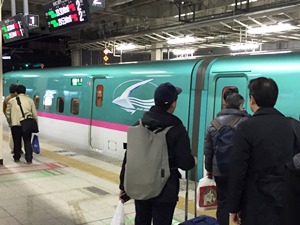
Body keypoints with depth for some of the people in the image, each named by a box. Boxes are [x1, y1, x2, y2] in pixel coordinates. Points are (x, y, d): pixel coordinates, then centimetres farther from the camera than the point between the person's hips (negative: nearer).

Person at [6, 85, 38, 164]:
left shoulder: (11, 101, 9)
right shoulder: (30, 100, 9)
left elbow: (8, 113, 9)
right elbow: (34, 114, 7)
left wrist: (10, 122, 21)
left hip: (15, 124, 0)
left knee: (17, 142, 12)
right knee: (27, 142, 5)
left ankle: (16, 158, 21)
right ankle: (29, 159, 2)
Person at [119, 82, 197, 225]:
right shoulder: (177, 129, -17)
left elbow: (128, 157, 0)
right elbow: (185, 163, -13)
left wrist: (123, 185, 10)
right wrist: (193, 161, 10)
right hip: (165, 191, -5)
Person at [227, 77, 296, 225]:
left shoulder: (247, 127, -15)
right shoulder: (289, 125, 2)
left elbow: (238, 171, -15)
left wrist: (233, 207, -5)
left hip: (257, 205, -5)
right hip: (286, 203, 5)